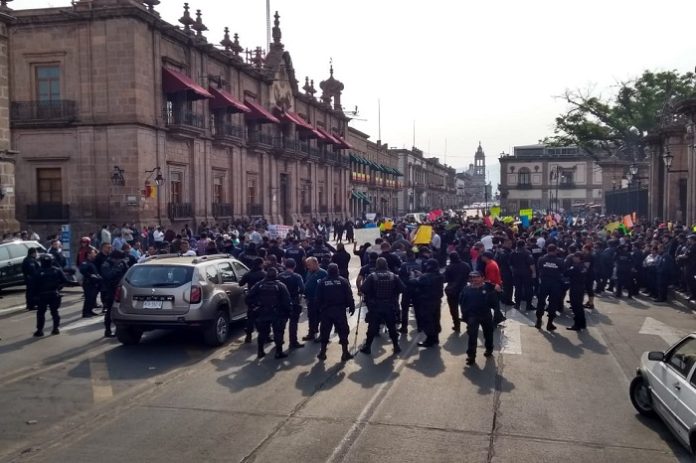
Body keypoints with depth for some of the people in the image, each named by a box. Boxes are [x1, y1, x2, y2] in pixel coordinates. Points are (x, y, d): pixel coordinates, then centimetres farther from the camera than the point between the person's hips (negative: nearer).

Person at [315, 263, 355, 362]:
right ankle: (345, 353, 7)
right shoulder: (343, 281, -4)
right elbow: (349, 296, -6)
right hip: (340, 310, -1)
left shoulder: (322, 282, -1)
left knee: (325, 331, 12)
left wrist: (319, 309, 10)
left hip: (326, 310, 1)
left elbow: (318, 298, 0)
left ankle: (322, 353, 17)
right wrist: (352, 307, 2)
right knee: (343, 331, 7)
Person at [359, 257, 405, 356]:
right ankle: (396, 346, 19)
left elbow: (363, 289, -15)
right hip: (390, 307, 2)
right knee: (392, 327, 14)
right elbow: (402, 288, -4)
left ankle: (368, 347, 12)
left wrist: (369, 296, 4)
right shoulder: (393, 276, -3)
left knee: (372, 327, 8)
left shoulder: (372, 276, -10)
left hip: (375, 307, -1)